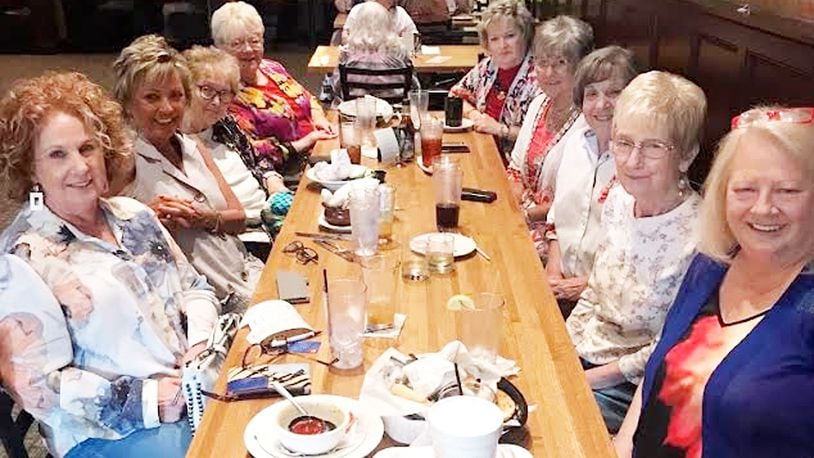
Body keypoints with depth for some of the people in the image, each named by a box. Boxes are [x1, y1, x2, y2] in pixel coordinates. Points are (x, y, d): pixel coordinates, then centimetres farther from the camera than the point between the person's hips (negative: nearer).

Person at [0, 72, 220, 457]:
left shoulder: (133, 215, 10)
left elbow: (194, 287, 17)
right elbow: (35, 384, -12)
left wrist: (203, 341, -4)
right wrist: (148, 400, -18)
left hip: (200, 383, 6)